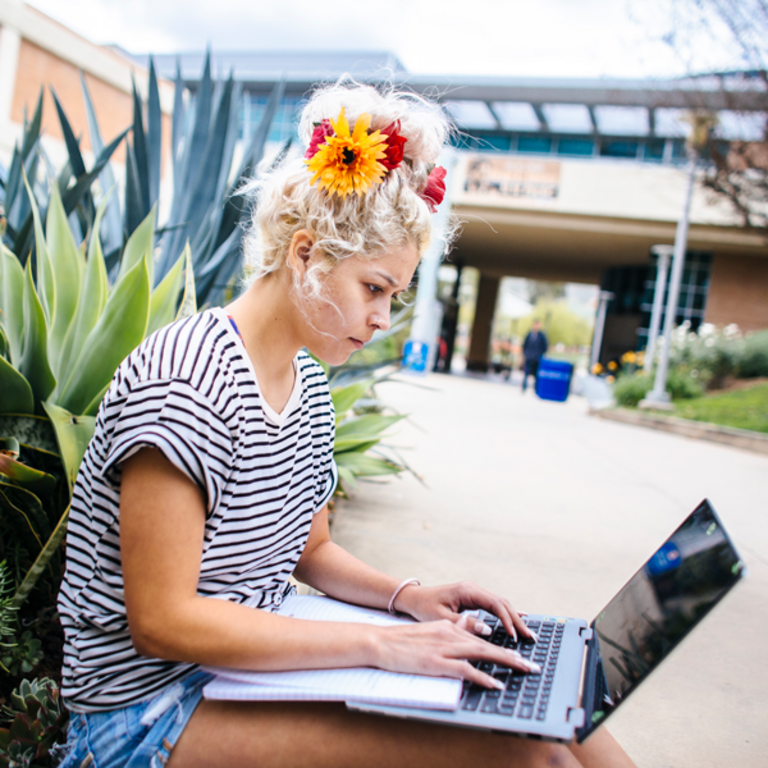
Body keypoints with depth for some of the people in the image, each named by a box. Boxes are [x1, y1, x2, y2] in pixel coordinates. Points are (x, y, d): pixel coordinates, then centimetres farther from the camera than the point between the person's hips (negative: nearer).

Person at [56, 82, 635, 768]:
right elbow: (161, 620, -23)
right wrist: (378, 643, -25)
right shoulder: (185, 379, -22)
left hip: (245, 664, 8)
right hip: (149, 707, -7)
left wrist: (408, 596, -5)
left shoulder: (309, 384, 5)